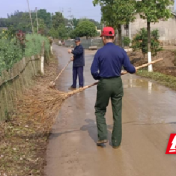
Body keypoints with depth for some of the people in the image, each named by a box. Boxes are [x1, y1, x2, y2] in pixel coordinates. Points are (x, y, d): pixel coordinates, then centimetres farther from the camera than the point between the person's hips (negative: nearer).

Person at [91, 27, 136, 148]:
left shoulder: (100, 52, -8)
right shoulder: (121, 51, -3)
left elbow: (94, 71, -9)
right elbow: (129, 68, -4)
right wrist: (134, 70, 20)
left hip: (104, 84, -2)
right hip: (117, 83, 2)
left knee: (100, 110, 17)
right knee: (117, 113, 11)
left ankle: (102, 136, 7)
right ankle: (116, 142, 17)